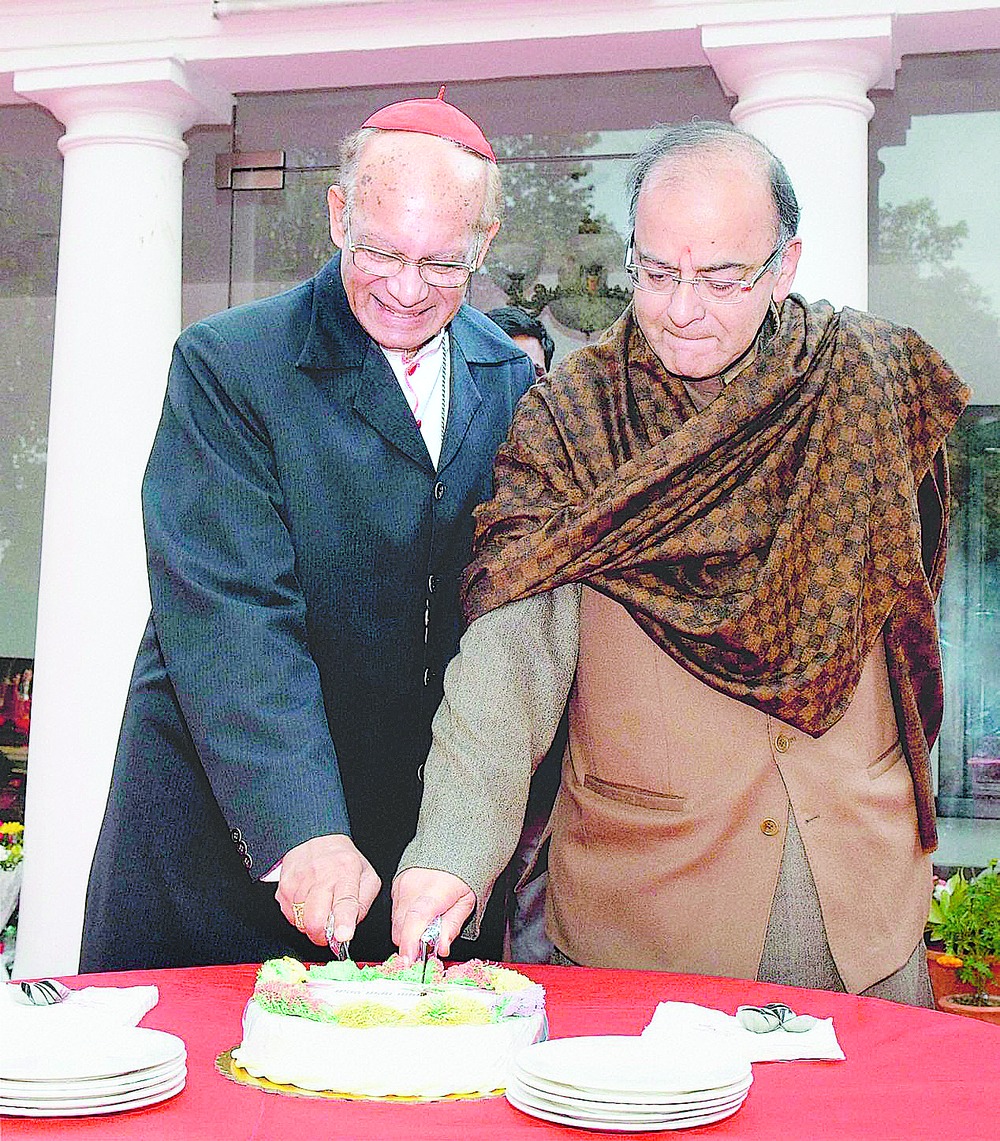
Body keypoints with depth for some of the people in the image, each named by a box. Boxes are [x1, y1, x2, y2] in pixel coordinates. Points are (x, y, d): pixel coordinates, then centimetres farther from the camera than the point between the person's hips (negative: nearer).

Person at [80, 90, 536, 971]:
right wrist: (301, 828, -28)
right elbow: (229, 616, -19)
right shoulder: (223, 365, -10)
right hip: (225, 824, -3)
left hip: (436, 826, 4)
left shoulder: (516, 389, 4)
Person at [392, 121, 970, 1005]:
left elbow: (903, 596, 11)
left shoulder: (871, 375, -1)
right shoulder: (575, 414, -8)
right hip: (643, 891, -2)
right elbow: (511, 645, -18)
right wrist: (452, 852, -31)